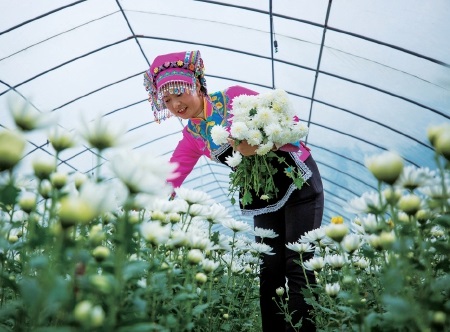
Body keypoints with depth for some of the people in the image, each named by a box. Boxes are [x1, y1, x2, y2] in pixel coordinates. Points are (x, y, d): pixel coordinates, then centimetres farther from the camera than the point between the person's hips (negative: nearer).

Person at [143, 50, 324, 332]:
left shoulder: (234, 97, -11)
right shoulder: (192, 137, 4)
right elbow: (169, 177, -3)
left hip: (298, 180, -5)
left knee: (299, 265, -8)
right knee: (270, 269, 2)